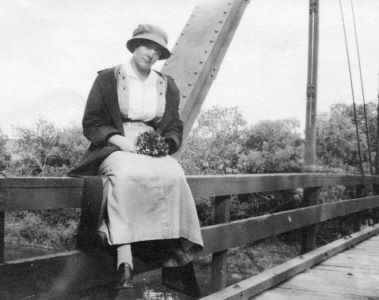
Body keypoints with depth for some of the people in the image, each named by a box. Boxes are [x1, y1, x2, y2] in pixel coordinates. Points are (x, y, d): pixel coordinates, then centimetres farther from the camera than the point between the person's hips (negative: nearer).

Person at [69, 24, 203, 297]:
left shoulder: (168, 86, 17)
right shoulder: (107, 79, 7)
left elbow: (175, 128, 17)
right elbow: (91, 124, 3)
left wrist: (165, 144, -6)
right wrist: (120, 141, -15)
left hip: (155, 151, 3)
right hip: (116, 151, -2)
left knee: (174, 176, -33)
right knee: (126, 175, -39)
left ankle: (173, 261, -31)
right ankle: (124, 261, -43)